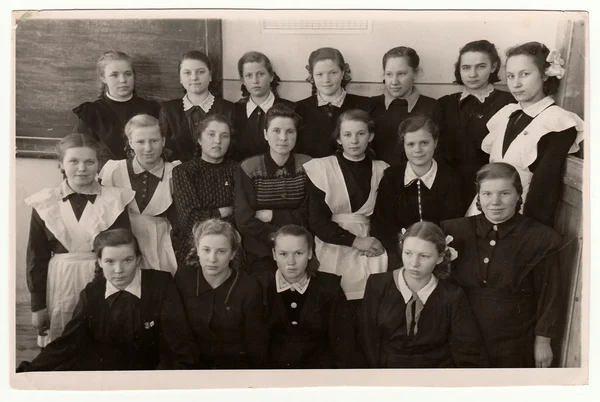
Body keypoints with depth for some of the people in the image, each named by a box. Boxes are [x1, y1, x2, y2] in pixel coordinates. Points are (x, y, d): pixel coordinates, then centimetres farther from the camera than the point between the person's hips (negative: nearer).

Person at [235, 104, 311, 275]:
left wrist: (270, 215, -8)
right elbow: (245, 221, -8)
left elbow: (308, 217, 1)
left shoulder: (307, 167, 2)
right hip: (260, 255, -1)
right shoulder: (248, 169, -2)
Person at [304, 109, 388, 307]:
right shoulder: (320, 168, 0)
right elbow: (317, 221, -5)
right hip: (333, 250, -2)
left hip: (371, 248, 2)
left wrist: (379, 242, -15)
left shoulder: (382, 170, 7)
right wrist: (355, 240, -14)